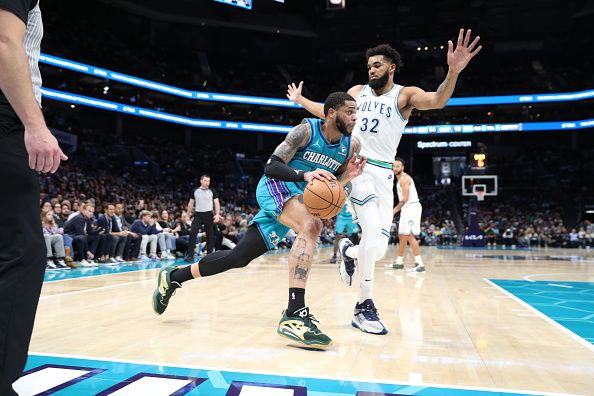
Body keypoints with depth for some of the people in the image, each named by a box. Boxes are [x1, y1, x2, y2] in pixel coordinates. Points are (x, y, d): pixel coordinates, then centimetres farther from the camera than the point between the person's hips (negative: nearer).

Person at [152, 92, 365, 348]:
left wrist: (347, 176, -12)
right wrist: (305, 174, -33)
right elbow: (271, 166, -17)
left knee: (238, 257, 8)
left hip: (298, 199, 7)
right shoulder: (306, 130, -13)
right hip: (276, 185, -7)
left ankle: (173, 277, 26)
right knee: (311, 225, -37)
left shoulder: (351, 146, 5)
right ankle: (294, 315, -40)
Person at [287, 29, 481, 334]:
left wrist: (453, 72, -36)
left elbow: (437, 101, -18)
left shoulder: (405, 95, 3)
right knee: (374, 233, -22)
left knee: (379, 248, -2)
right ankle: (365, 306, -11)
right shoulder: (357, 91, 12)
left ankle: (348, 252, 34)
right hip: (356, 167, -1)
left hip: (383, 173, 1)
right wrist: (300, 100, 35)